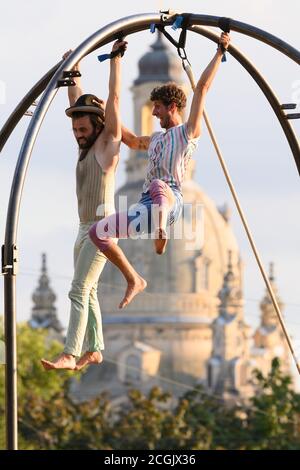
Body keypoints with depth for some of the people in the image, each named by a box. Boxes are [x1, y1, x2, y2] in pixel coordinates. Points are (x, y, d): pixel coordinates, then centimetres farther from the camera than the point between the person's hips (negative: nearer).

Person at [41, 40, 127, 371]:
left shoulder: (108, 142, -7)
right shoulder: (86, 145, 13)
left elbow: (113, 100, -13)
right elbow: (76, 101, 23)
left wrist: (116, 60, -11)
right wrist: (73, 70, 26)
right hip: (84, 229, 9)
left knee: (79, 291, -16)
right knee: (87, 291, 11)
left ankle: (70, 354, -23)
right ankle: (94, 350, 17)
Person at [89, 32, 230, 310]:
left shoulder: (188, 131, 9)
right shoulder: (156, 139, 30)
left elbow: (203, 87, 2)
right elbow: (131, 140, 50)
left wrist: (220, 52, 2)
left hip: (170, 199, -8)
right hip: (146, 206, 8)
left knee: (159, 185, -43)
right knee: (98, 232, -2)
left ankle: (162, 230, -69)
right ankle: (134, 281, 0)